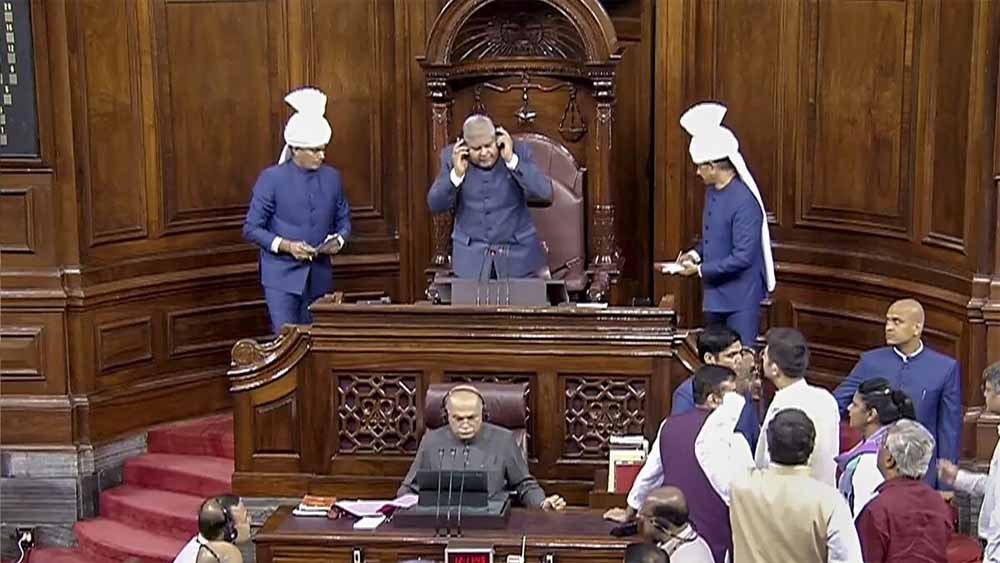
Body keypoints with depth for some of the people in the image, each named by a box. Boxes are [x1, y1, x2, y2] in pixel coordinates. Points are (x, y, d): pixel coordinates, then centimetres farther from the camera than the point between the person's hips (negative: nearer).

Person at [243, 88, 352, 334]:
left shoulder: (332, 178, 5)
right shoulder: (272, 178, -7)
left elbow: (344, 221, 15)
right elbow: (251, 229, -5)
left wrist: (338, 240, -8)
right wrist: (286, 246, -19)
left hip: (319, 276, 4)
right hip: (281, 276, -4)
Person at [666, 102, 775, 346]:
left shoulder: (744, 202, -24)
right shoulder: (712, 191, 4)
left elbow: (743, 257, -25)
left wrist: (700, 269, -19)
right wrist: (696, 253, 1)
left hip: (740, 298, -9)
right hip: (715, 294, 9)